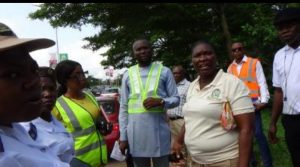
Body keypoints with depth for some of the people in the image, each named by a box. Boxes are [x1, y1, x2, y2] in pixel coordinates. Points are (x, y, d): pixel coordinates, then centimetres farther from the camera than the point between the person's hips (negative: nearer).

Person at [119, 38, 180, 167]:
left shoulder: (164, 71, 4)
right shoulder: (128, 75, 8)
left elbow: (176, 99, 5)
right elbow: (123, 108, 8)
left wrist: (161, 102, -17)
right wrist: (123, 136, 3)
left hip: (159, 130, -1)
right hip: (135, 132, 2)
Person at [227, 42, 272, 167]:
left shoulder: (254, 63, 2)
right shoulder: (230, 68, 13)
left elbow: (262, 82, -3)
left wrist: (264, 101, -13)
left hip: (252, 102, -4)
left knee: (258, 133, -5)